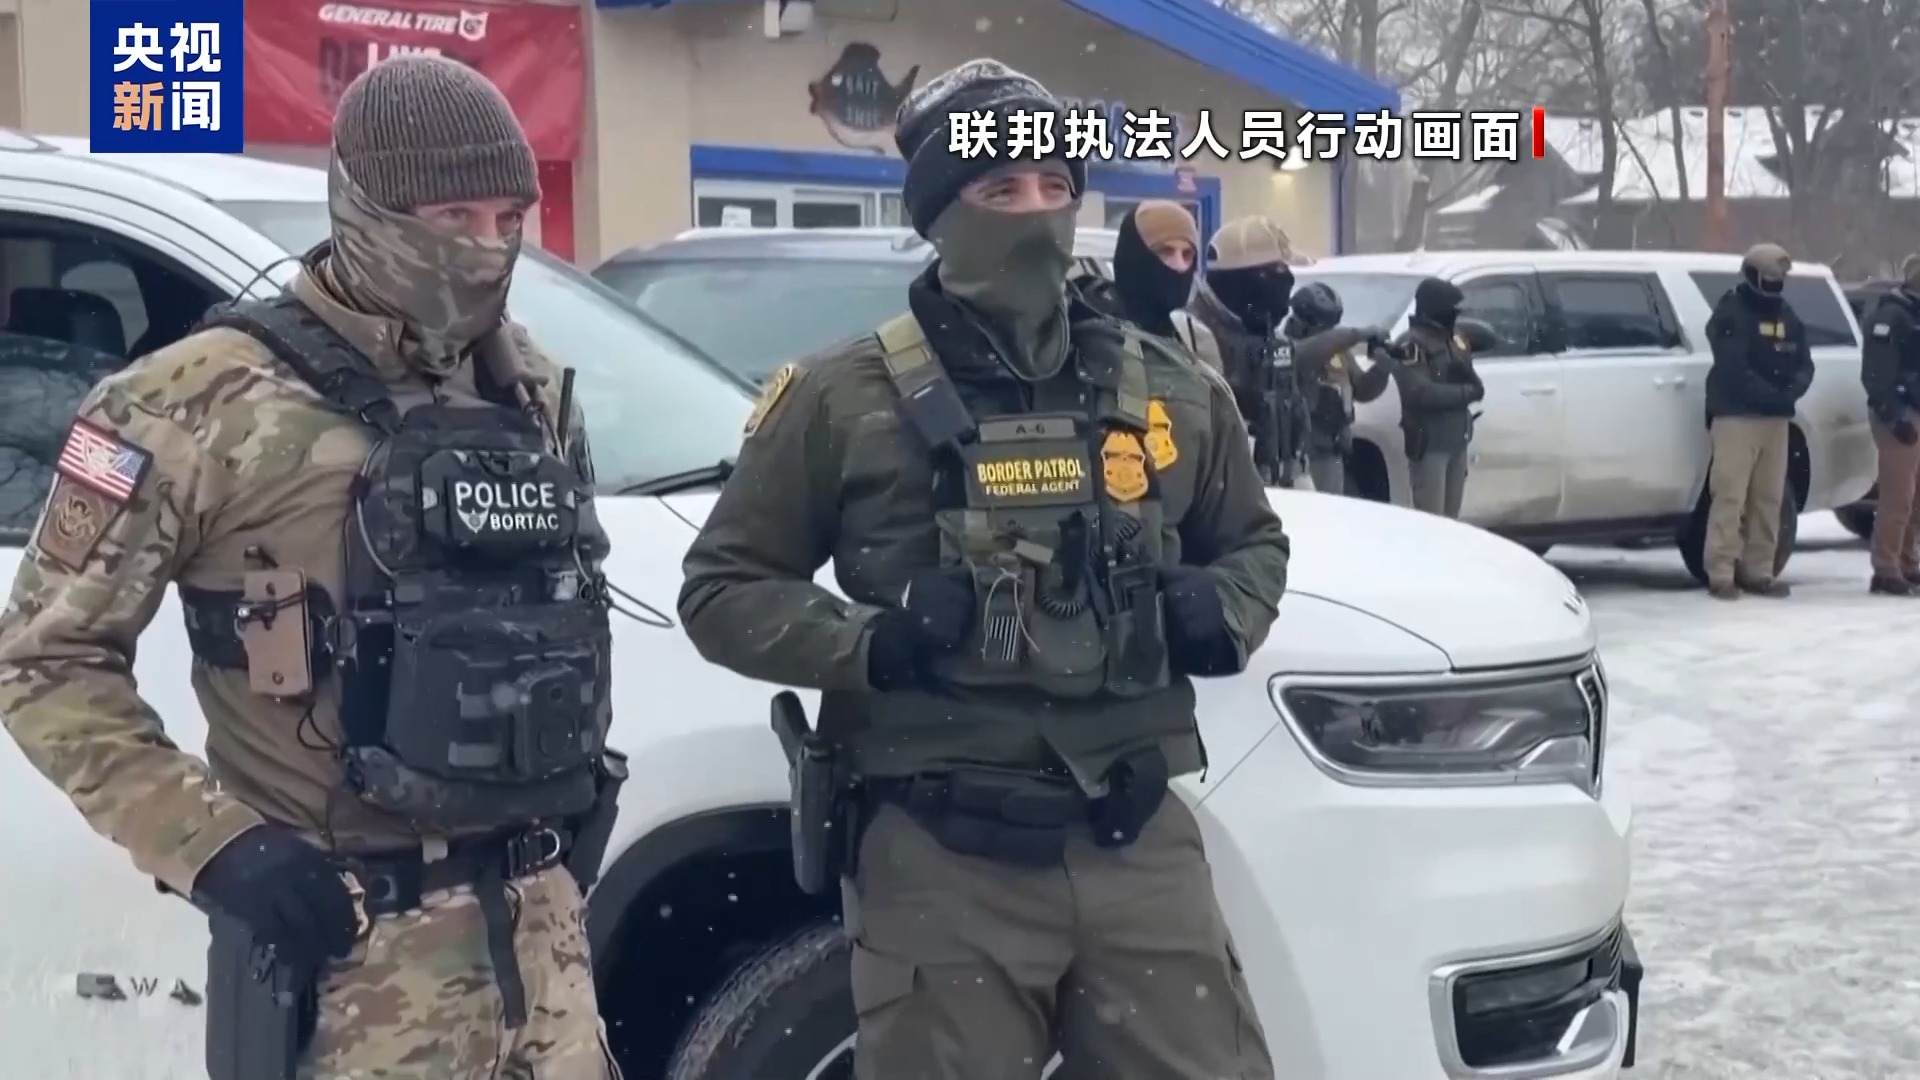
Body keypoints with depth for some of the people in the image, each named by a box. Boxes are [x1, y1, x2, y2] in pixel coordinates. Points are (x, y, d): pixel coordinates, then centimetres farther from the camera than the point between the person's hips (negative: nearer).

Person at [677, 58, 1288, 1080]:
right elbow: (720, 588, 1)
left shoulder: (1169, 391, 10)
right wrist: (868, 642, -16)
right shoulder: (850, 398, -3)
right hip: (941, 863, -3)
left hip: (1139, 844, 4)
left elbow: (1254, 542, 25)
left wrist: (1224, 613, 1)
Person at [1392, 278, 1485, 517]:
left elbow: (1476, 387, 12)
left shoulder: (1453, 339, 15)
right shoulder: (1411, 345, -13)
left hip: (1456, 441, 9)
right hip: (1429, 444, -9)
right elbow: (1422, 393, -26)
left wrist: (1465, 374, -12)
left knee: (1450, 519, 14)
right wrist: (1466, 392, -13)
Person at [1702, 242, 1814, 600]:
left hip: (1776, 419, 7)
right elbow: (1734, 369, -15)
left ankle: (1758, 572, 14)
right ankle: (1721, 574, -9)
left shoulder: (1787, 316, 15)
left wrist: (1793, 389, -11)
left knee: (1768, 500, 7)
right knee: (1730, 497, -10)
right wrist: (1772, 394, -22)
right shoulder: (1730, 314, -5)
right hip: (1736, 416, -7)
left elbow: (1804, 363, 11)